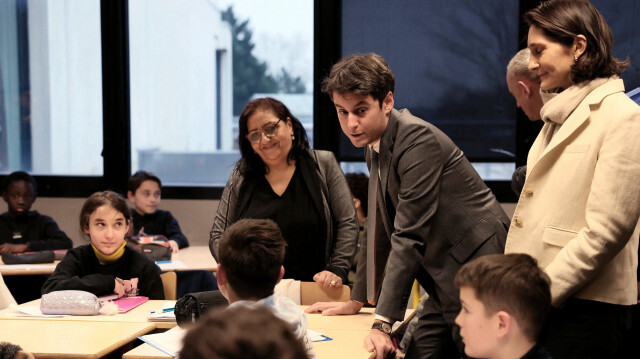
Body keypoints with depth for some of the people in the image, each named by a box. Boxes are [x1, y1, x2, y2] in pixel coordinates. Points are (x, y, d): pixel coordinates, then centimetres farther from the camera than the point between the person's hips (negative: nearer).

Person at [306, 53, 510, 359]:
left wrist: (383, 323, -26)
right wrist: (357, 301, 21)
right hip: (447, 285, 9)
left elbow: (410, 237, -24)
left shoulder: (418, 138, -18)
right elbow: (380, 231, 21)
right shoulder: (374, 146, 11)